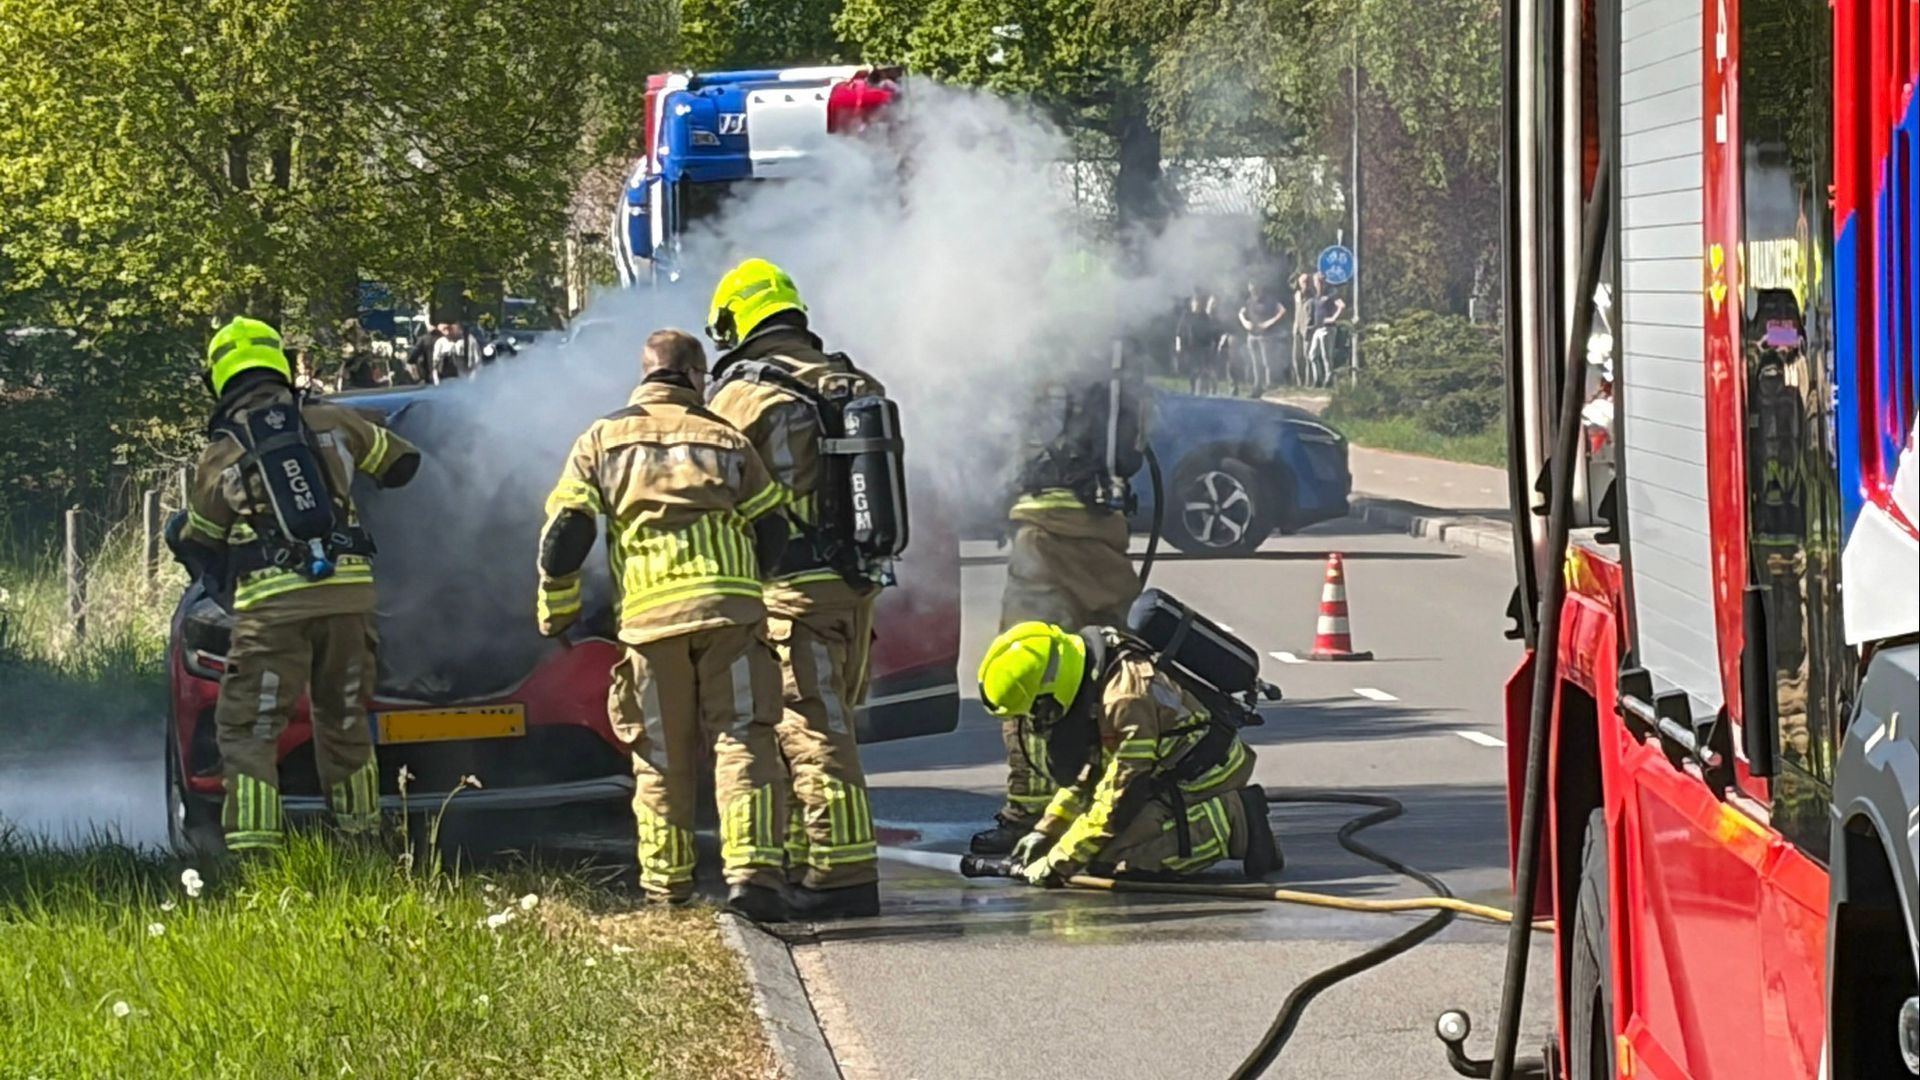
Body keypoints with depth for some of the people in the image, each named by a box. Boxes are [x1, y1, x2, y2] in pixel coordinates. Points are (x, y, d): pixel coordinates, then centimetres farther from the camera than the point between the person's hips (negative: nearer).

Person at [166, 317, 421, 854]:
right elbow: (399, 462, 27)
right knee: (344, 721, 20)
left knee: (247, 729, 1)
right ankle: (360, 829, 27)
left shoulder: (221, 454, 4)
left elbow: (196, 539, 15)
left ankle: (253, 843, -12)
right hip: (348, 592, 4)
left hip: (274, 604, -3)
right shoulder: (331, 423, 11)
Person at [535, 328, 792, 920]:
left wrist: (556, 611, 15)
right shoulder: (727, 440, 14)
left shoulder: (603, 439, 12)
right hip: (730, 609, 0)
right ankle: (751, 872, -16)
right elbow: (771, 531, 13)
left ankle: (666, 884, 17)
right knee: (742, 742, -2)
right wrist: (755, 594, 29)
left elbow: (565, 531, 5)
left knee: (662, 758, 10)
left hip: (649, 616, 0)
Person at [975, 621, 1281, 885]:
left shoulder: (1125, 700, -28)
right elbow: (1087, 775, 17)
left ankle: (1233, 823, -13)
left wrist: (1060, 863, -23)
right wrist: (1045, 831, 9)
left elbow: (1119, 794, -27)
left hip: (1207, 775, -10)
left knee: (1110, 859, -23)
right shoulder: (1090, 689, 2)